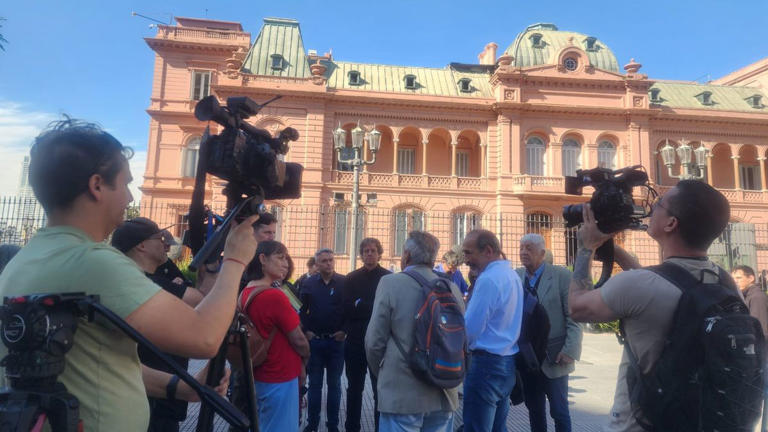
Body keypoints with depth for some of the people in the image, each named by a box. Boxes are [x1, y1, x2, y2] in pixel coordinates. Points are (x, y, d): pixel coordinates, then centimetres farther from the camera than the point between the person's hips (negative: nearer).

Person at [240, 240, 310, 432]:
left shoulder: (245, 294, 1)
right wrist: (305, 359, 3)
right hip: (280, 379, -8)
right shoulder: (274, 296, -24)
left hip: (258, 376, 9)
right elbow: (299, 340, -16)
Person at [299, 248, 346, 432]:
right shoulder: (308, 284, 2)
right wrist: (306, 331, -2)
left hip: (336, 340, -1)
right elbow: (301, 310, 6)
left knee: (334, 384, 10)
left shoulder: (344, 283, -4)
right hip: (314, 340, 1)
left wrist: (344, 330, -7)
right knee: (314, 384, 10)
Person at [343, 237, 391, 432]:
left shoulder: (389, 277, -6)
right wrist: (372, 308, -16)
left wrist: (360, 305, -13)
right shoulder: (352, 278, 5)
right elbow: (347, 308, -6)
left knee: (380, 389, 8)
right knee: (354, 388, 17)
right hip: (355, 341, 4)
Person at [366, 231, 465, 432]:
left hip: (401, 393, -4)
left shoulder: (390, 283, -10)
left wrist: (381, 373, 10)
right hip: (444, 395, 4)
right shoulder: (452, 288, 0)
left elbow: (374, 341, -8)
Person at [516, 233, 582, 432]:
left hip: (553, 358, -3)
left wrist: (570, 351, -14)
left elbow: (574, 317, -8)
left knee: (559, 412, 7)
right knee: (534, 411, 16)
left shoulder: (562, 276, -8)